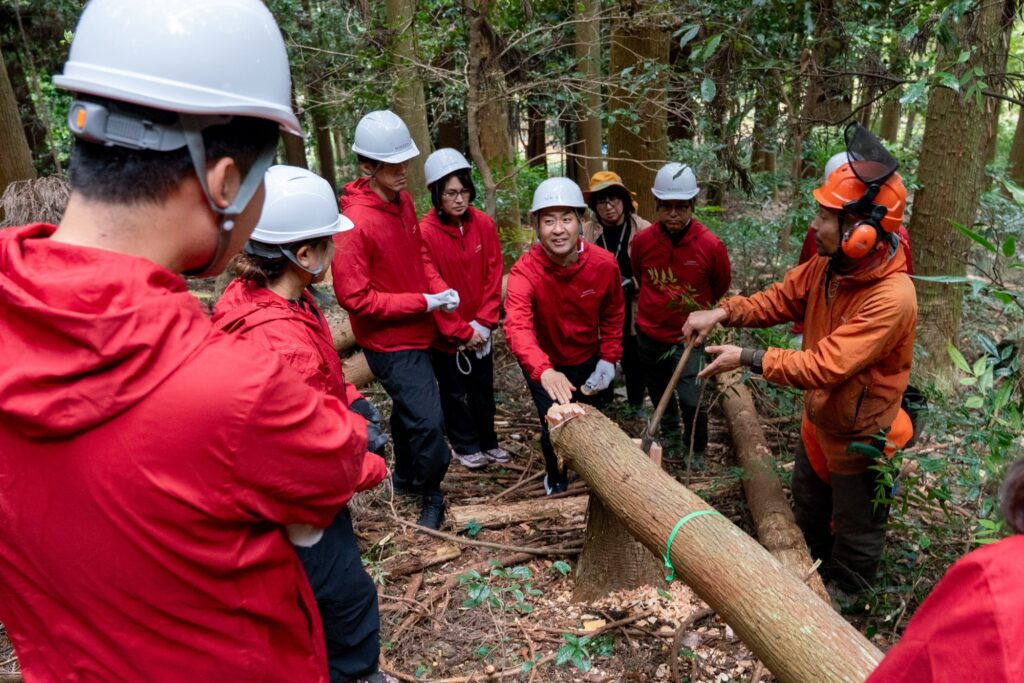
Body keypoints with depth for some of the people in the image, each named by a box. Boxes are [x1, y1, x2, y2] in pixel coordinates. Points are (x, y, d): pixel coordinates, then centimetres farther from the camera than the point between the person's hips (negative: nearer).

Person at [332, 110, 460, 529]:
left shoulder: (402, 201, 0)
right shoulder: (354, 223, -25)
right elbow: (354, 298, -24)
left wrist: (440, 288, -6)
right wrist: (425, 302, -21)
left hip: (416, 332, 8)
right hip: (390, 342, -8)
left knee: (408, 408, 24)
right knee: (427, 419, -5)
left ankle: (405, 477, 47)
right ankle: (431, 494, 21)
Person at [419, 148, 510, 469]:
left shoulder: (484, 224, -6)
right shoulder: (425, 232, -19)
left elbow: (493, 276, -2)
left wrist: (484, 322, -8)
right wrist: (461, 331, -14)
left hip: (479, 330, 4)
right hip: (446, 333, -4)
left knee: (483, 387, 18)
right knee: (454, 391, 14)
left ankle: (488, 441, 37)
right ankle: (465, 445, 34)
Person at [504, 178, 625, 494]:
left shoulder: (604, 264, -21)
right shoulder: (525, 270, -30)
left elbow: (613, 316, -3)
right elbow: (517, 326, -47)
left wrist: (608, 360, -8)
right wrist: (544, 371, -62)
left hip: (588, 360, 3)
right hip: (543, 365, -3)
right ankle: (556, 479, 29)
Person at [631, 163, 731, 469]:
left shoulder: (711, 245, -19)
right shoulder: (643, 240, -12)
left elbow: (721, 285, 2)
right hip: (649, 333, 3)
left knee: (691, 400, -9)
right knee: (660, 393, 21)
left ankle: (695, 452, 19)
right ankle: (670, 435, 49)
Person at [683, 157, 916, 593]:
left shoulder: (892, 298, -35)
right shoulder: (826, 267, -12)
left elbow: (825, 366, -37)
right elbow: (778, 300, -2)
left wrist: (747, 358, -31)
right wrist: (722, 313, -19)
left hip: (860, 438, -8)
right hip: (817, 421, 8)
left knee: (854, 539, 19)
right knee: (807, 516, 31)